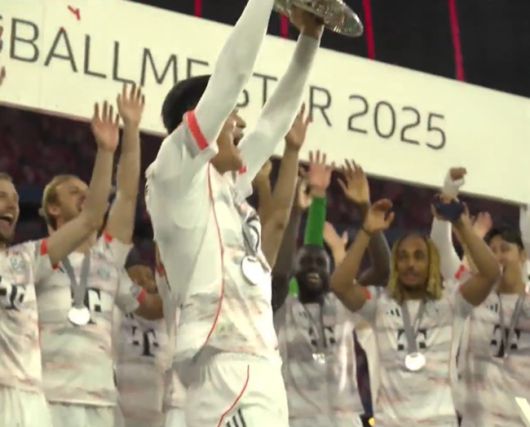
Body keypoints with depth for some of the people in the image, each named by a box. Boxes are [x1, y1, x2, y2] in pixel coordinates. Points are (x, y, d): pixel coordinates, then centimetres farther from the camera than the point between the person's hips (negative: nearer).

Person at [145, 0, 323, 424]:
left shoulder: (228, 184, 22)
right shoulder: (177, 172, 1)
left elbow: (277, 117, 31)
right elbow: (233, 73, -2)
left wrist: (310, 36, 29)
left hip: (257, 364, 9)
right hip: (228, 364, -9)